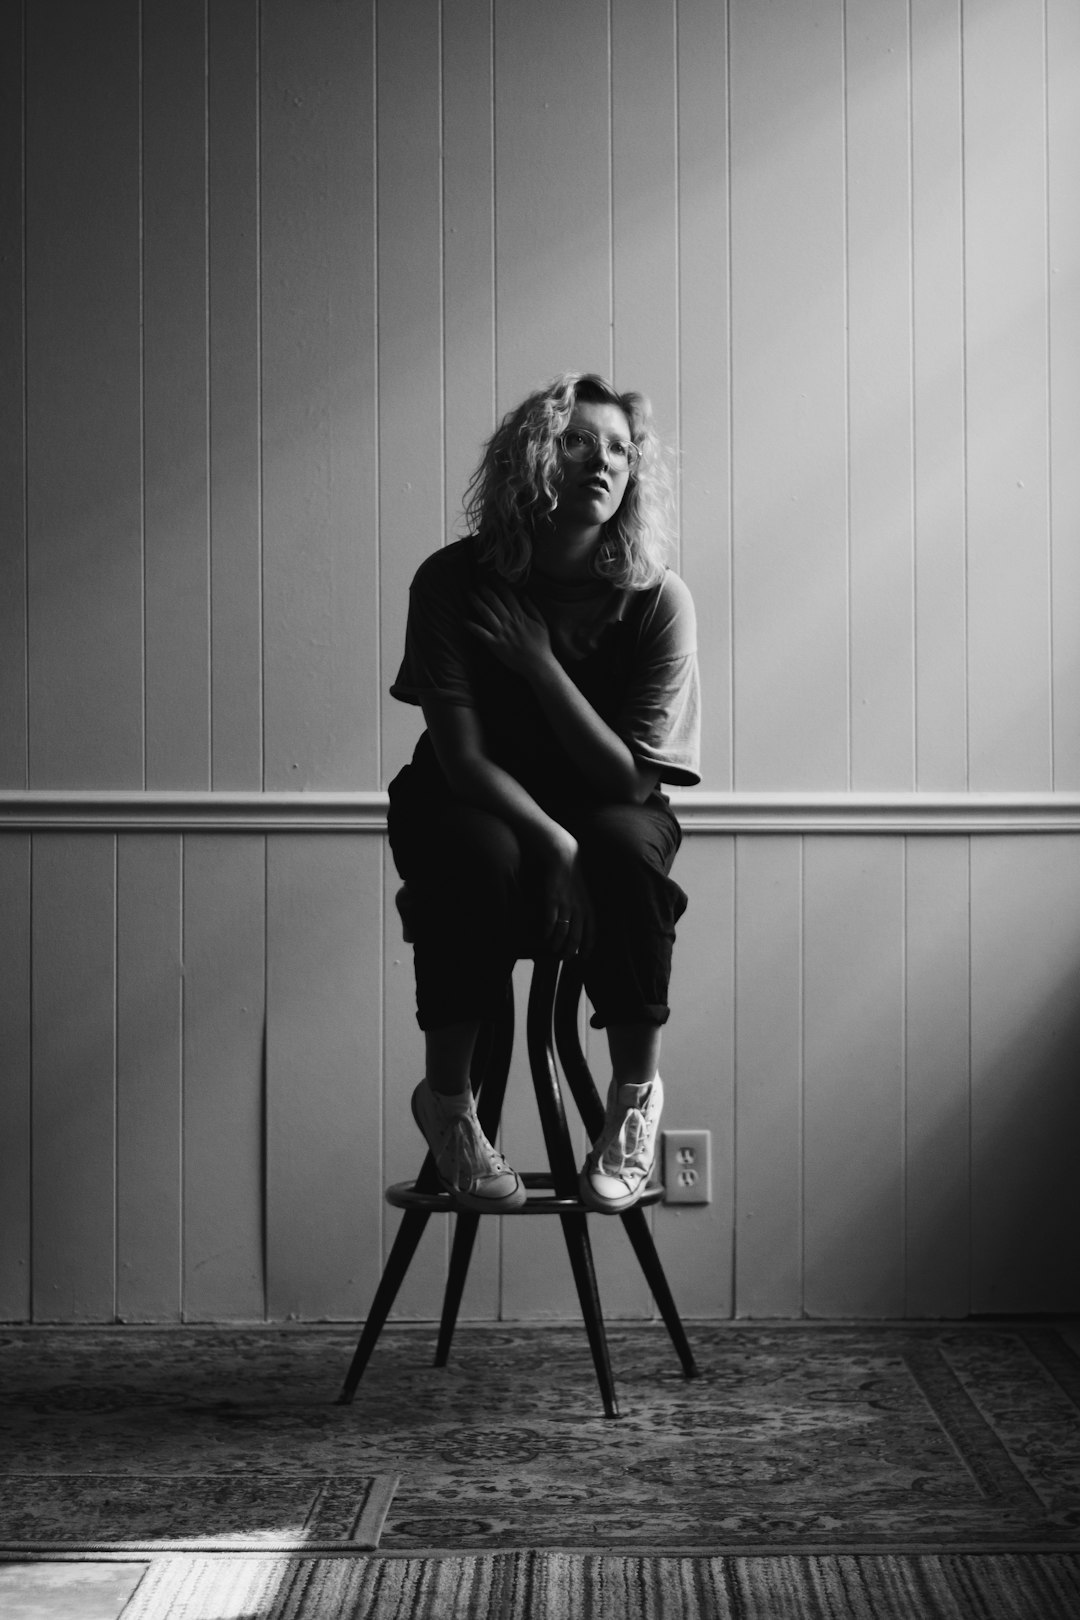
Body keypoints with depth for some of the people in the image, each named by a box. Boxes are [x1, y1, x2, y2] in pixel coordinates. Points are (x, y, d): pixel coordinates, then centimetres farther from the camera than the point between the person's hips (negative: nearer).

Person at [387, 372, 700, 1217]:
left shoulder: (657, 599, -14)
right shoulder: (454, 581, -15)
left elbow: (627, 777, -19)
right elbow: (463, 757, -19)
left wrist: (540, 662, -27)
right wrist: (553, 844, -34)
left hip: (600, 809, 1)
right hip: (472, 807, -1)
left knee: (628, 846, -33)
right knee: (482, 857, -35)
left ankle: (637, 1094, -15)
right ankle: (447, 1098, -16)